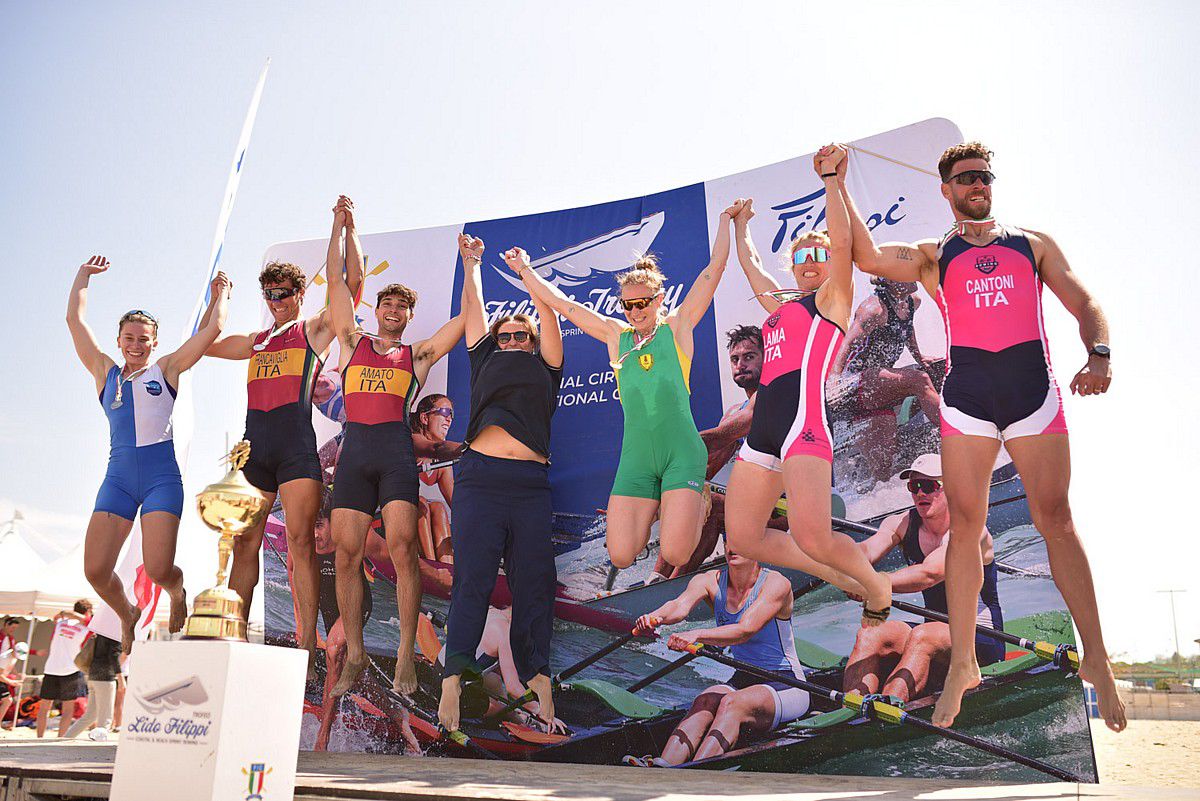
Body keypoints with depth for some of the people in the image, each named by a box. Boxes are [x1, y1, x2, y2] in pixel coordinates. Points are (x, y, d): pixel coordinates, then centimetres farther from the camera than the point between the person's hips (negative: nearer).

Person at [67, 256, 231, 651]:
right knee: (95, 571, -7)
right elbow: (75, 319, 17)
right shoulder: (105, 373, 17)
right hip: (118, 477, 3)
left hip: (162, 476, -3)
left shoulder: (166, 369, 10)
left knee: (158, 570, -14)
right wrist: (85, 273, 26)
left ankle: (177, 594, 23)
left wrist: (220, 294, 23)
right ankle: (127, 615, 25)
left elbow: (211, 329, 8)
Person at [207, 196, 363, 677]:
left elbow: (351, 282, 0)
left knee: (300, 542, -10)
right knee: (244, 544, 4)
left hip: (296, 446, -5)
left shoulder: (314, 330, 10)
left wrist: (343, 228, -4)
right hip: (254, 443, 5)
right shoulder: (256, 342, 24)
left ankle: (307, 648, -10)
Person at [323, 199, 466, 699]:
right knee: (347, 554, -2)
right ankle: (354, 654, 8)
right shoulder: (353, 343, 22)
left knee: (402, 549, -14)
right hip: (354, 451, 2)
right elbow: (336, 280, 21)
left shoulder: (418, 354, 18)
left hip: (397, 451, -2)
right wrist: (344, 227, 23)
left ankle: (406, 656, -9)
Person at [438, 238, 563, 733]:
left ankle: (539, 683, 0)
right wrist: (471, 265, 24)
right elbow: (473, 311, 23)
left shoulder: (545, 367, 21)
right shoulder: (485, 360, 23)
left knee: (535, 581, -2)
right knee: (472, 578, -7)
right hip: (480, 474, 0)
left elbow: (548, 318, 15)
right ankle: (452, 682, -10)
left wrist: (526, 273, 18)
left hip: (531, 482, 1)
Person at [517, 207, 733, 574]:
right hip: (635, 457, 3)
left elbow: (715, 267, 7)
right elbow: (557, 300, 20)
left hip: (682, 451, -3)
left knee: (675, 554, -14)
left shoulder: (678, 326, 8)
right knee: (620, 556, -9)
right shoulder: (616, 334, 14)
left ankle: (696, 502, 18)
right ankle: (657, 504, 22)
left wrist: (725, 219, 14)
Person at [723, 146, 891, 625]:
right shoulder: (779, 306, 28)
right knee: (743, 537, 2)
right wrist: (740, 224, 53)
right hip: (763, 429, 8)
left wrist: (831, 178, -4)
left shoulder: (832, 300, 9)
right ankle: (841, 577, 19)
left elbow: (842, 240, -5)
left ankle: (876, 587, 8)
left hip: (804, 422, -8)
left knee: (812, 537, -23)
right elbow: (750, 264, 43)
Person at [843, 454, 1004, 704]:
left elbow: (930, 573, -33)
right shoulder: (902, 524, 3)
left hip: (982, 637, -5)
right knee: (871, 634, -22)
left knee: (922, 636, -35)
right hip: (936, 629, 6)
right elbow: (866, 550, -17)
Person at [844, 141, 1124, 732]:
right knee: (964, 526, 0)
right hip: (966, 396, 0)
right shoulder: (934, 256, 14)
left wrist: (1099, 355, -7)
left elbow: (1085, 306, 12)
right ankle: (962, 664, 9)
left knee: (1056, 522, 0)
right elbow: (871, 258, -3)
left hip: (1035, 391, 1)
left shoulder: (1034, 244, 18)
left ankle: (1095, 659, 13)